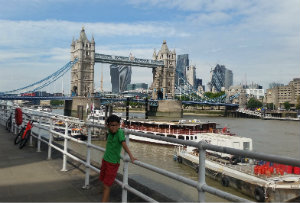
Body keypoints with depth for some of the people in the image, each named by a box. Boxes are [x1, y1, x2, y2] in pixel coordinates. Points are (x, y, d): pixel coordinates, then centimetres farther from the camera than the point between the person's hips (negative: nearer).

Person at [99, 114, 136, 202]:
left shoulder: (120, 132, -20)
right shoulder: (110, 132, -3)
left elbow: (124, 144, -29)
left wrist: (131, 155, -36)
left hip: (113, 163, -7)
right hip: (105, 160, 7)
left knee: (106, 186, -4)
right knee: (103, 181, 18)